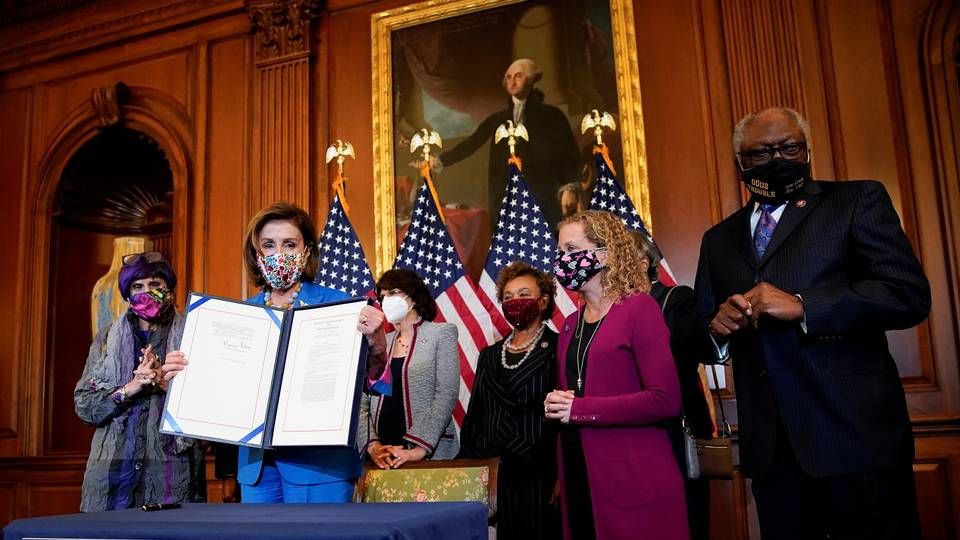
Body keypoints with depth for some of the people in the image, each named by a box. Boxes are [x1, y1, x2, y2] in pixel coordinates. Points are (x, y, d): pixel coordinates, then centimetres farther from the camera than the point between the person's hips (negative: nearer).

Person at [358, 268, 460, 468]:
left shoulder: (442, 333, 3)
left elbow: (447, 394, -7)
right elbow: (361, 403, 6)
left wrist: (419, 448, -16)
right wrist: (372, 445, -10)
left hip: (430, 453, -3)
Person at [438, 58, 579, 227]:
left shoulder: (551, 115, 6)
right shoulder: (498, 119, 15)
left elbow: (569, 154, 4)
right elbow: (471, 144, 9)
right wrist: (441, 161, -3)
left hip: (541, 196, -2)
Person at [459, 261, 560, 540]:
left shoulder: (558, 349, -4)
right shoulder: (489, 355, 13)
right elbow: (473, 416, 15)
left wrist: (562, 479, -15)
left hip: (539, 475, -4)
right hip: (492, 475, 5)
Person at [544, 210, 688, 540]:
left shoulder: (639, 308, -8)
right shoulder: (571, 324, 13)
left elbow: (665, 399, -17)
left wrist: (580, 410, -15)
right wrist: (553, 404, 1)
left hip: (634, 479, -7)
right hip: (579, 475, 7)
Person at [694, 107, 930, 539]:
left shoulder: (857, 201, 3)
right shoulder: (719, 240, 15)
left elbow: (910, 294, -10)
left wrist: (802, 307, -19)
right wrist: (717, 328, -7)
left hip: (856, 434, -3)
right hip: (769, 445, 4)